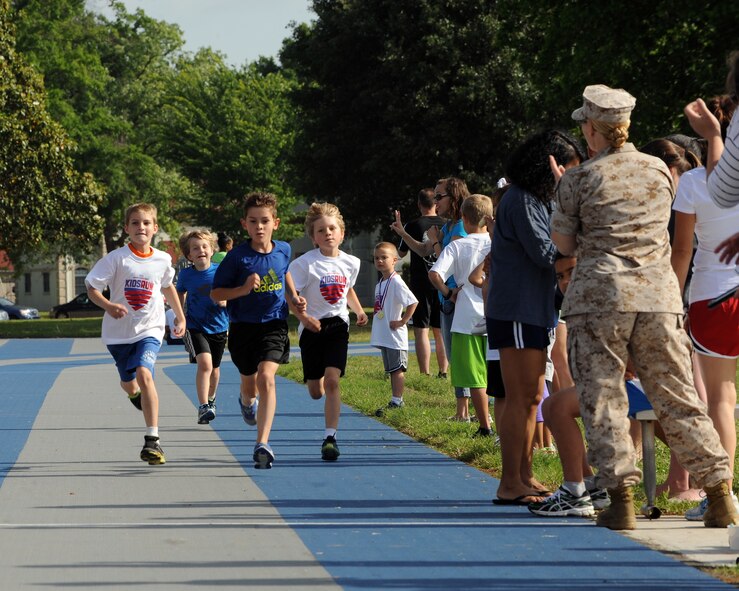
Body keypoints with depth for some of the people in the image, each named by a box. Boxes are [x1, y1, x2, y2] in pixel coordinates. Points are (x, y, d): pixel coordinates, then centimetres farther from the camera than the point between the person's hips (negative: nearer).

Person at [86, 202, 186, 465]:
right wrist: (108, 306, -28)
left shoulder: (163, 260, -1)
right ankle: (136, 393, 59)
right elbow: (91, 287, -9)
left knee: (144, 374, -25)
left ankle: (152, 439, -27)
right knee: (128, 383, 17)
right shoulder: (117, 258, -10)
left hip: (149, 328, -1)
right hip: (119, 332, 1)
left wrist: (180, 316, 25)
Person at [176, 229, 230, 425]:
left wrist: (225, 301, -20)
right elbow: (180, 295, 14)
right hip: (195, 327, -2)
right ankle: (203, 407, -23)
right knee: (204, 363, -23)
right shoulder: (186, 274, -6)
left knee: (214, 368, 17)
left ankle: (211, 400, 44)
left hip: (219, 327, 2)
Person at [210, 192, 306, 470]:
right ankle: (247, 401, 57)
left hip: (274, 324, 0)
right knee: (249, 382, 16)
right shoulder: (237, 256, -12)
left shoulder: (283, 250, -1)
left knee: (266, 377, -21)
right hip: (243, 327, 0)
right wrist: (244, 289, -23)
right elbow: (215, 293, -8)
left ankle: (262, 443, -25)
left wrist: (294, 298, 9)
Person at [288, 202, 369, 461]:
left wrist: (359, 311, 11)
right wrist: (303, 317, -27)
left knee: (332, 381, -16)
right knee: (316, 391, 6)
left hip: (337, 325, 2)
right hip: (312, 328, -2)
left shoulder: (350, 263, 3)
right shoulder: (305, 263, -12)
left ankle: (330, 437, -12)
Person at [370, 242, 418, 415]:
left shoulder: (396, 282, -15)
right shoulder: (380, 283, 13)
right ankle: (396, 402, 20)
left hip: (395, 336, -9)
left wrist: (402, 322, -19)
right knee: (391, 370, 14)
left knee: (397, 369, -4)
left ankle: (397, 402, -1)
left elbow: (413, 302, -23)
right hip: (383, 336, 9)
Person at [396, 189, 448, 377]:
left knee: (421, 331, -3)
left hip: (420, 285, -4)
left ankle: (425, 375, -9)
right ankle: (443, 372, 10)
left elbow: (401, 253, 6)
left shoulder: (412, 226, -6)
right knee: (440, 332, 11)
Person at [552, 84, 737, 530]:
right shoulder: (659, 170, 11)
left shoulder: (579, 179, 0)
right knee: (678, 397, 6)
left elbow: (563, 243, 6)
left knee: (603, 398, 1)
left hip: (600, 296, -4)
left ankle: (621, 497, -7)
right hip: (659, 295, 4)